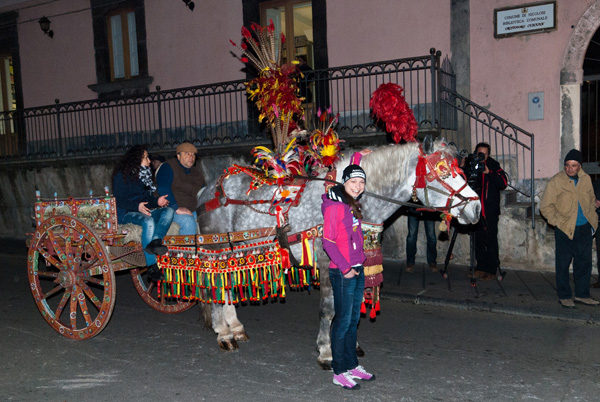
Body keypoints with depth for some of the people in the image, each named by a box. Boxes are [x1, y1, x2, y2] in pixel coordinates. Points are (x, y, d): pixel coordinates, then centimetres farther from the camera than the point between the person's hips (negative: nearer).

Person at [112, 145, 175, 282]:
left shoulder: (144, 175, 22)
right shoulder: (122, 175, -1)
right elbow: (119, 200, -10)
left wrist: (157, 201, 5)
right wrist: (137, 206, -26)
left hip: (144, 211, 7)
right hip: (126, 214, -7)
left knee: (169, 210, -20)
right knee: (148, 221, -37)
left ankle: (155, 241, -47)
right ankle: (152, 268, -40)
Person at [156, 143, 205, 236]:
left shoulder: (196, 172, 22)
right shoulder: (168, 168, 0)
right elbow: (163, 190, -14)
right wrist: (177, 208, -24)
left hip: (193, 211, 6)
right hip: (172, 210, -6)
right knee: (188, 221, -35)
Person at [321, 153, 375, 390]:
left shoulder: (352, 204, 8)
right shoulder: (334, 206, -14)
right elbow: (328, 242, -16)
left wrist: (357, 158, 27)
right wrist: (345, 268, -16)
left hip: (357, 271, 8)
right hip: (342, 273, -8)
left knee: (353, 320, 16)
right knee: (343, 321, 0)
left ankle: (352, 365, 29)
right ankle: (339, 372, 12)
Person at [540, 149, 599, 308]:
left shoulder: (586, 179, 5)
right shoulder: (556, 181, -10)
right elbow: (545, 206, -8)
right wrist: (558, 222, -11)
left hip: (584, 229, 5)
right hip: (565, 229, -5)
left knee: (584, 262, 11)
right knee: (563, 263, 2)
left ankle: (582, 294, 24)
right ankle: (564, 296, 14)